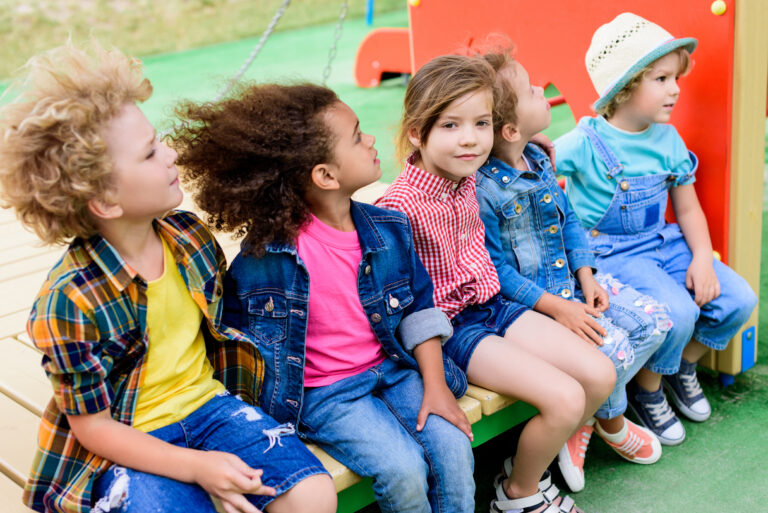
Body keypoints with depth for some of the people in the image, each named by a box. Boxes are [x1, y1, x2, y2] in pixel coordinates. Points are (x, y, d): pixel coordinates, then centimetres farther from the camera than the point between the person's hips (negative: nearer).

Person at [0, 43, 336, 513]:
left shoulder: (191, 234, -4)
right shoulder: (70, 301, -21)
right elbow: (93, 425, -14)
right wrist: (196, 465, -22)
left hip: (208, 402, 5)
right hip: (131, 443, -4)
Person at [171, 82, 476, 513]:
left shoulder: (390, 230, -1)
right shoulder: (263, 255, -15)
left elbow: (420, 307, 6)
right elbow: (237, 328, -2)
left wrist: (435, 385, -2)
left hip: (394, 369, 5)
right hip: (324, 393, -4)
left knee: (452, 446, -15)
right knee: (404, 469, -20)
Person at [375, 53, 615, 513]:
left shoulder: (467, 178, 0)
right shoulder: (402, 204, -24)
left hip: (494, 304, 8)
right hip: (450, 325, -8)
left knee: (600, 375, 3)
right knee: (566, 399, -18)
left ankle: (535, 460, 23)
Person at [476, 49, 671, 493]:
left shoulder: (538, 159, 4)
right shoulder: (482, 189, -23)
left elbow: (569, 219, 12)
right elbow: (496, 271, -20)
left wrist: (587, 278, 0)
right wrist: (558, 308, -21)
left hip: (570, 279, 9)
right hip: (525, 301, -9)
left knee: (655, 320, 1)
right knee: (613, 348, -22)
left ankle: (581, 418, 10)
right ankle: (612, 422, 13)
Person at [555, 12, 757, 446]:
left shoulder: (669, 139, 3)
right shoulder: (585, 143, -15)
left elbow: (687, 206, 8)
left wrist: (702, 257, -4)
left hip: (665, 243, 7)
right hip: (611, 254, -6)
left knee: (738, 299, -7)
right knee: (677, 311, -29)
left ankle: (684, 366, 21)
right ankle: (648, 391, 2)